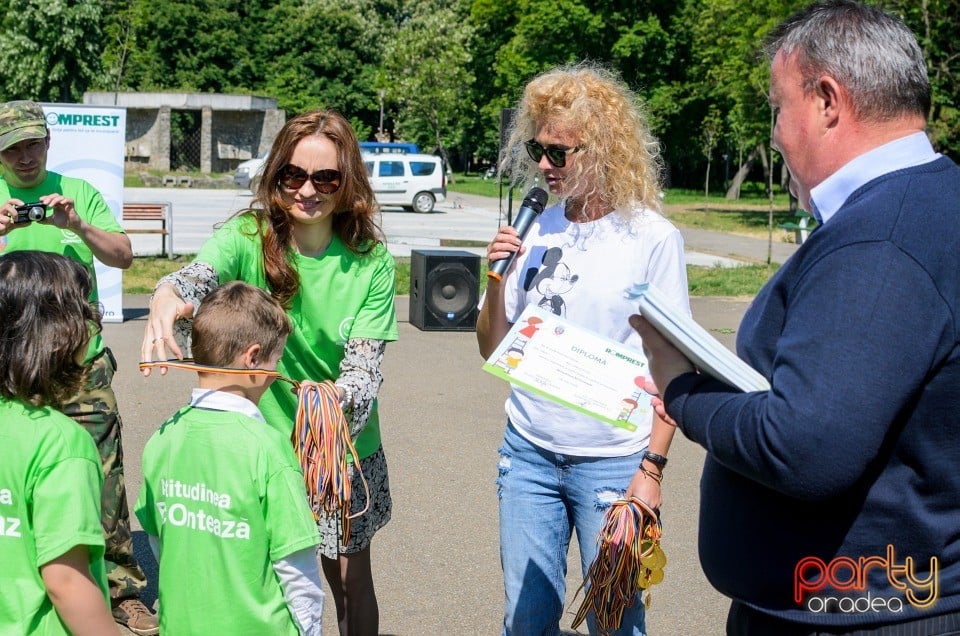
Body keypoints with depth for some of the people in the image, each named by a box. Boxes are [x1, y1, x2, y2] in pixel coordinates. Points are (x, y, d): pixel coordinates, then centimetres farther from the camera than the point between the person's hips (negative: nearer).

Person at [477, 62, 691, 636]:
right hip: (528, 453, 4)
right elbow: (494, 348, 8)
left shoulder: (653, 238, -8)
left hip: (612, 462, -4)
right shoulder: (536, 230, 3)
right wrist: (497, 279, -9)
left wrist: (652, 467, -11)